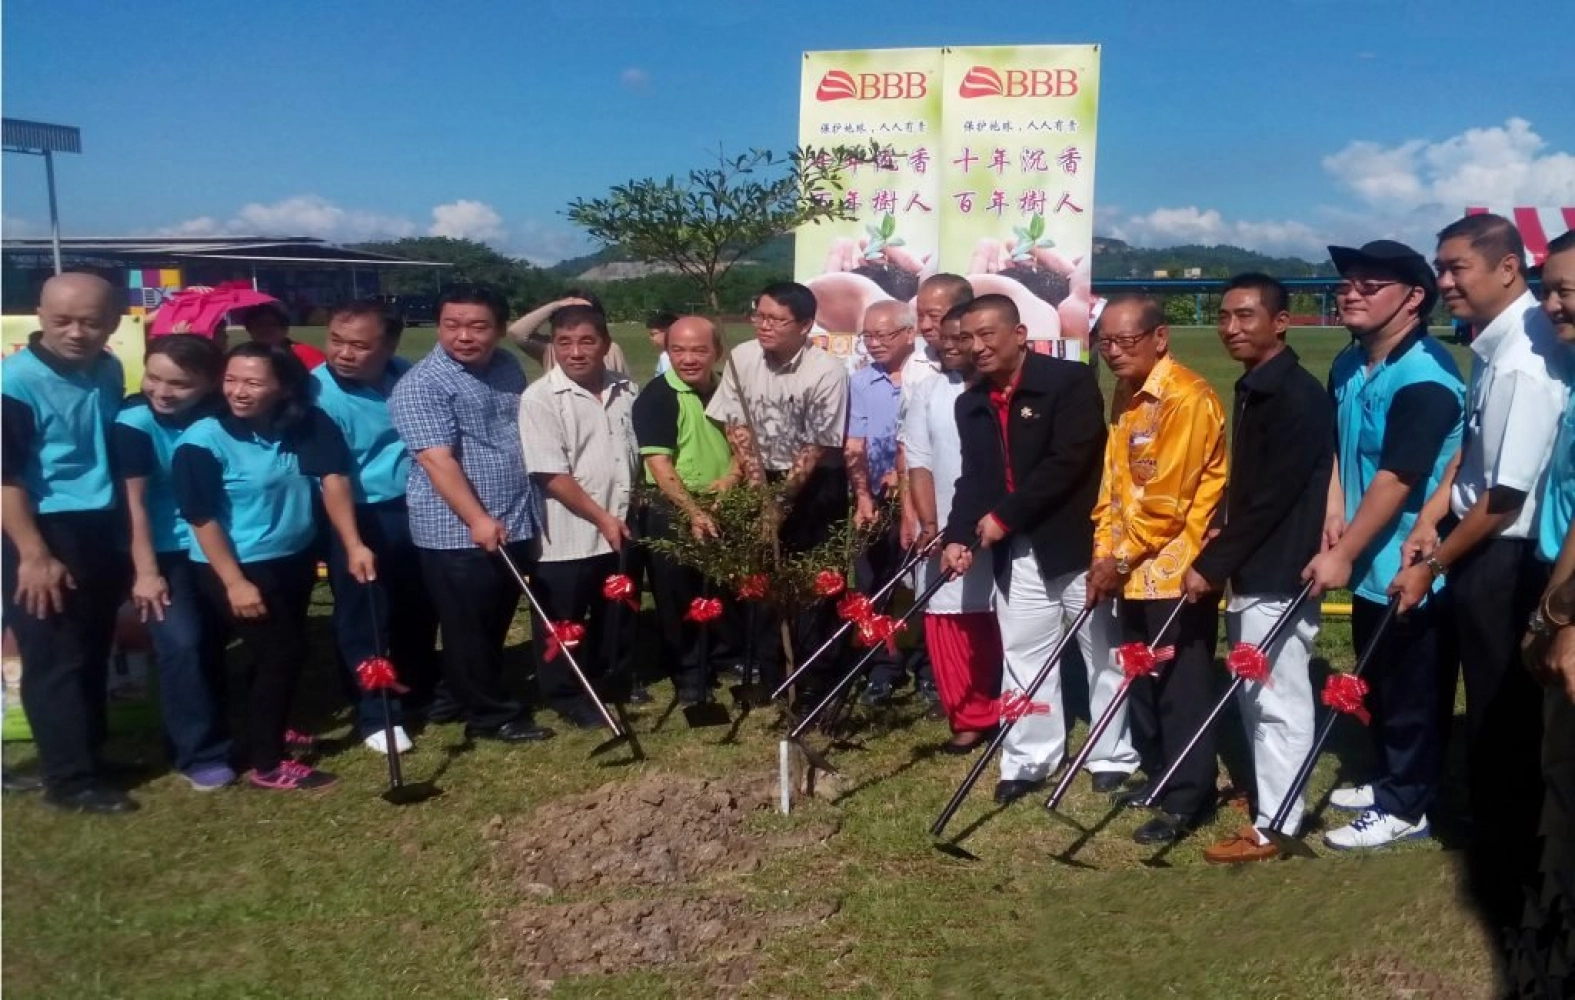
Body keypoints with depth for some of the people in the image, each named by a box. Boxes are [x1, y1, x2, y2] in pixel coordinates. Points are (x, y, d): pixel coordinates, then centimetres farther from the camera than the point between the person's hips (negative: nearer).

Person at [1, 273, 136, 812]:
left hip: (100, 528, 7)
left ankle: (86, 753, 28)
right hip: (45, 529, -7)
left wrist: (125, 535, 16)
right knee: (56, 657, 0)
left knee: (93, 650, 15)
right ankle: (71, 778, 9)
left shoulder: (109, 372, 5)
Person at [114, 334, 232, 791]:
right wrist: (146, 572, -14)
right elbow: (135, 501, -15)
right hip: (165, 551, -4)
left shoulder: (216, 414, -9)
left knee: (214, 640, 11)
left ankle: (217, 728, 31)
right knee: (183, 643, -11)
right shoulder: (135, 421, -18)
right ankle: (199, 753, 2)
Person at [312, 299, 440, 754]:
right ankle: (376, 715, 16)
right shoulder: (319, 394, -20)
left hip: (414, 508, 6)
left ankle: (421, 692, 37)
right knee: (364, 620, 3)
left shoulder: (408, 376, -3)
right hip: (357, 517, -5)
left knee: (420, 609, 18)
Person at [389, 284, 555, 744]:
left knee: (496, 627, 18)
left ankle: (470, 696, 34)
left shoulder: (508, 367, 9)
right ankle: (492, 715, 17)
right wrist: (478, 521, -28)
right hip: (457, 533, -7)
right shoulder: (420, 385, -14)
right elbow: (437, 460, -21)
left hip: (515, 526, 7)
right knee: (468, 631, 4)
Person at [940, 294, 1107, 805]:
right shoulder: (971, 404, 10)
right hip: (1017, 551, 6)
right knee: (1023, 654, 10)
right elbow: (973, 478, 9)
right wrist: (960, 535, -9)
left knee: (1104, 652, 6)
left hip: (1078, 542, -6)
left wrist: (1004, 517, -17)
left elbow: (1068, 461, -19)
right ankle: (1029, 759, 21)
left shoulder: (1071, 381, -11)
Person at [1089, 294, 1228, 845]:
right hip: (1135, 570, 9)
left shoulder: (1187, 397, -17)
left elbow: (1167, 497, -19)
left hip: (1177, 568, -9)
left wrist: (1122, 558, -13)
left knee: (1180, 687, -1)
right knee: (1143, 680, 16)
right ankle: (1159, 774, 30)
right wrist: (1105, 553, 5)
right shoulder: (1126, 396, 11)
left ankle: (1188, 799, 9)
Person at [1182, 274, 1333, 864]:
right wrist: (1218, 538, 4)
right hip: (1249, 571, 9)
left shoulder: (1300, 397, -16)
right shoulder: (1252, 390, 13)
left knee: (1279, 702, -1)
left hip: (1280, 576, -9)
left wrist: (1212, 565, -16)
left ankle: (1273, 826, 8)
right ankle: (1264, 795, 34)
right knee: (1254, 698, 19)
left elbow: (1271, 499, -20)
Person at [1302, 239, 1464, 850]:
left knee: (1410, 688, 5)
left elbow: (1397, 480, -24)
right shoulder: (1348, 366, 6)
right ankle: (1390, 782, 37)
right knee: (1379, 681, 20)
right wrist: (1334, 514, -2)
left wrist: (1342, 555, -21)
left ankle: (1405, 807, 19)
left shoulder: (1426, 378, -22)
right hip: (1369, 560, 9)